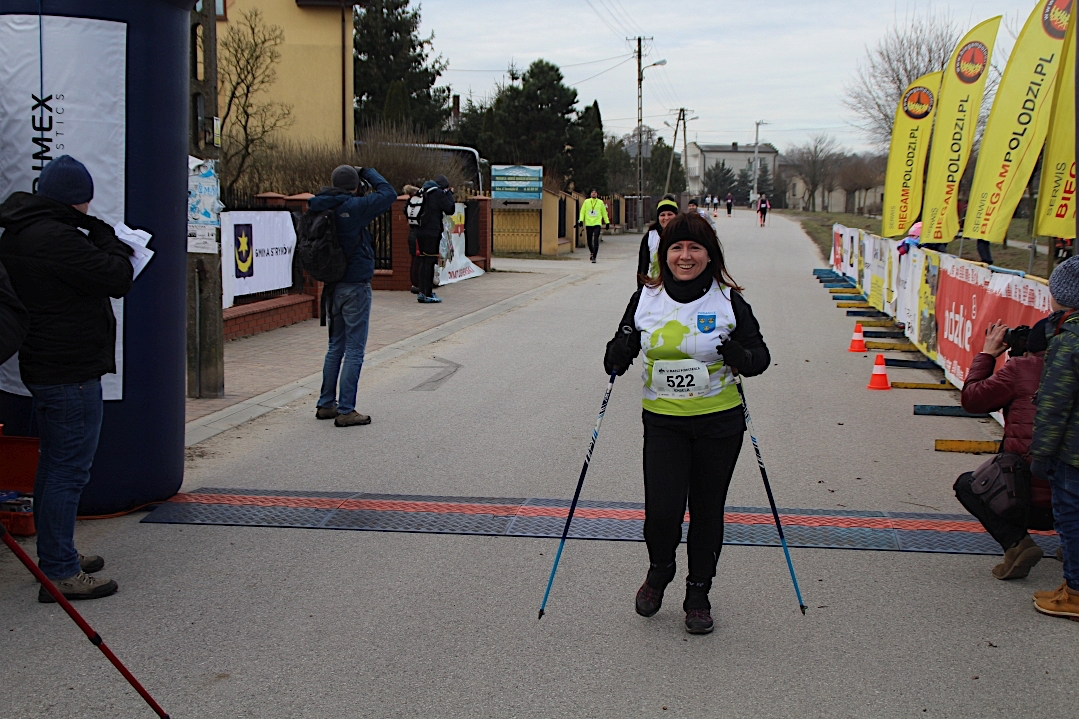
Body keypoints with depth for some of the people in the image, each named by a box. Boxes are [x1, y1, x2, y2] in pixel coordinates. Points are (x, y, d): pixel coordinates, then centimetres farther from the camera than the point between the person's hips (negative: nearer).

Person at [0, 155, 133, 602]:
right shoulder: (56, 238, -22)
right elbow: (117, 278, -18)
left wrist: (101, 243, 2)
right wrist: (105, 235, -5)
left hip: (43, 367, 11)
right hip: (71, 372, -11)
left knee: (55, 464, 20)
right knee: (69, 470, -5)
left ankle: (55, 557, 32)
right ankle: (60, 574, -1)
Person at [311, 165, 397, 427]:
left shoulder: (321, 208, 1)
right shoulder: (354, 208, -17)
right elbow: (388, 194, -9)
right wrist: (367, 172, 2)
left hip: (333, 287, 7)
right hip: (355, 287, -7)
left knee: (335, 347, 18)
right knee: (354, 350, -1)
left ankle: (326, 404, 24)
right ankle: (346, 411, -1)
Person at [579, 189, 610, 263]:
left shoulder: (600, 202, 7)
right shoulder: (586, 202, 7)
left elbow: (604, 213, 14)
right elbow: (582, 212, 7)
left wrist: (607, 222, 14)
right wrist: (581, 220, -7)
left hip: (597, 224, -1)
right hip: (588, 224, 1)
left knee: (596, 240, -14)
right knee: (589, 240, 8)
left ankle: (594, 257, -14)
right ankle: (592, 253, 35)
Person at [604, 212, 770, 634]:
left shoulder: (728, 301, -5)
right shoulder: (645, 299, 0)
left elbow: (760, 357, -1)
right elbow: (620, 354, 10)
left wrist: (738, 355, -23)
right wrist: (618, 355, -14)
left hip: (719, 424, 0)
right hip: (662, 422, 1)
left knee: (707, 511, 9)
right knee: (662, 511, -10)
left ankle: (698, 594, 29)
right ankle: (659, 571, 23)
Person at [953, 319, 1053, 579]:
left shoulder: (1021, 368, -7)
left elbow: (971, 399, 1)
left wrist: (986, 354, 13)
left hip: (1032, 503, -6)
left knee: (966, 484, 21)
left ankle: (1016, 543, -2)